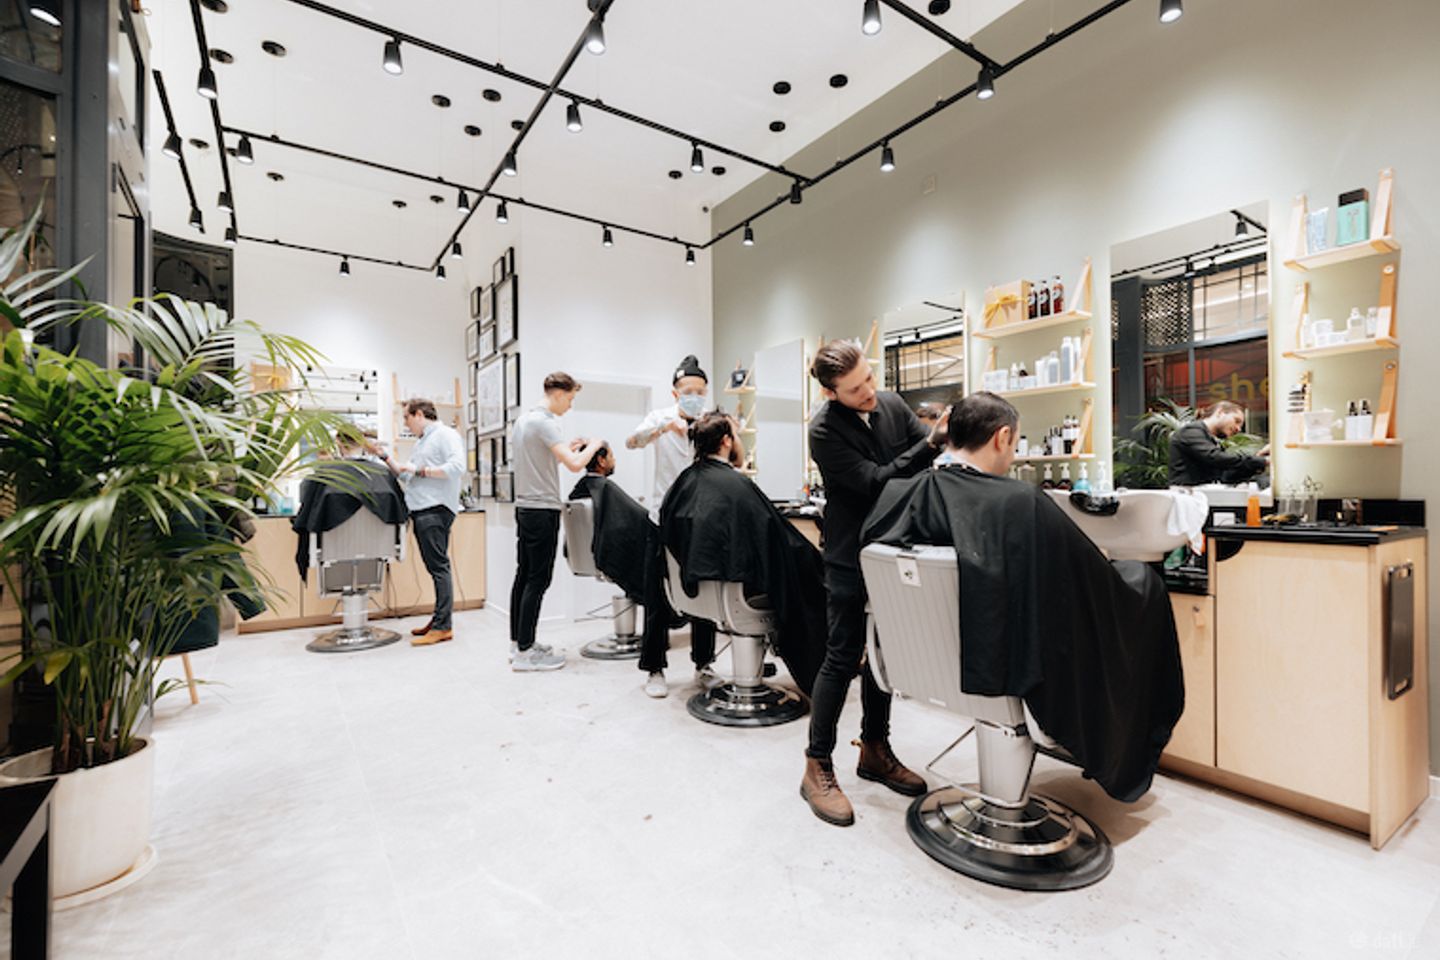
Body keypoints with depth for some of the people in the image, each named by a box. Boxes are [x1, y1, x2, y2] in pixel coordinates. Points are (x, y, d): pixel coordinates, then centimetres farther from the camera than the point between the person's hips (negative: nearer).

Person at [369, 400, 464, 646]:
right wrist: (382, 455, 23)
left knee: (438, 566, -10)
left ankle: (442, 627, -8)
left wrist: (421, 470, -13)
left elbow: (457, 467, -19)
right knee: (435, 567, 11)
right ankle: (439, 619, 18)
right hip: (421, 511, 10)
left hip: (435, 510, -9)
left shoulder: (446, 435, -4)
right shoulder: (422, 442, 26)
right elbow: (405, 476, 29)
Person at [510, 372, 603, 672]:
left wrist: (567, 448, 18)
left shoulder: (523, 419, 15)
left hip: (524, 507, 10)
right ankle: (525, 652, 0)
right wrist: (592, 445, -5)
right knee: (538, 579, -5)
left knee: (523, 575, 13)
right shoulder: (544, 422, -15)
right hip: (542, 509, -10)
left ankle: (518, 643, 22)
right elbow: (574, 464, -23)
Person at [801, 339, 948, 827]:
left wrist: (948, 429, -14)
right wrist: (932, 443, -28)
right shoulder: (824, 429, -17)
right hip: (851, 556, -6)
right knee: (843, 657, -1)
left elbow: (924, 443, 8)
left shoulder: (891, 403, 1)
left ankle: (874, 750, 32)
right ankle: (818, 768, 14)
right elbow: (875, 481, -22)